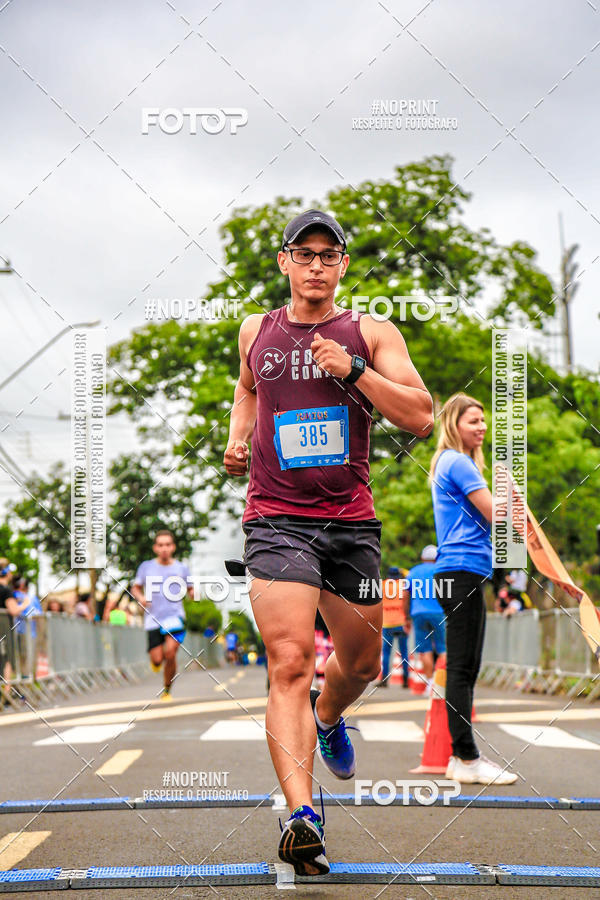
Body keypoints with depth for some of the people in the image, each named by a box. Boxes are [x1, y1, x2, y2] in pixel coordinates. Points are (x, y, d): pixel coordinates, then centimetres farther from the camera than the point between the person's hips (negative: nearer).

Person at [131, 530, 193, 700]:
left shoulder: (181, 568, 6)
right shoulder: (146, 567, 5)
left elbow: (191, 590, 17)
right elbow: (135, 588, 15)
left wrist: (194, 593, -6)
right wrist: (140, 597, -6)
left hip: (175, 616, 0)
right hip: (153, 619, 0)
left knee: (170, 653, -20)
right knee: (157, 659, -9)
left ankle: (167, 691, 1)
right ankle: (156, 660, 32)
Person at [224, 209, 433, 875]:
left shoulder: (372, 333, 4)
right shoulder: (256, 331, 10)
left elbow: (421, 417, -5)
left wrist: (353, 368, -15)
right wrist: (237, 440, 13)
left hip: (351, 521, 2)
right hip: (276, 519, -2)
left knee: (361, 663, 17)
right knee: (290, 663, -19)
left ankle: (327, 718, 52)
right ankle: (302, 813, -27)